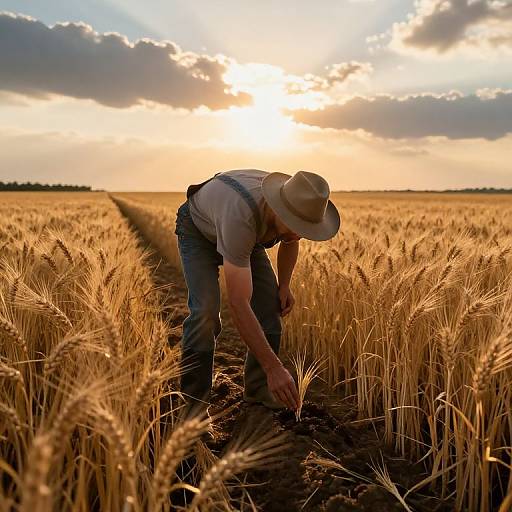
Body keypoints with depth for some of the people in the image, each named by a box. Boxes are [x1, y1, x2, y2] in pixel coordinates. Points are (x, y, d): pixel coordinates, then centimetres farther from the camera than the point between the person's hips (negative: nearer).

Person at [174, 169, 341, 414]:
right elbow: (238, 304, -47)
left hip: (249, 232, 6)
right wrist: (274, 367, -47)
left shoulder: (299, 205, -26)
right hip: (198, 230, -5)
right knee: (205, 309, -24)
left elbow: (290, 241, 2)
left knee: (269, 300, -8)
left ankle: (258, 388, 7)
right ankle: (195, 402, -8)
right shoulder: (241, 218, -47)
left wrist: (284, 285, -7)